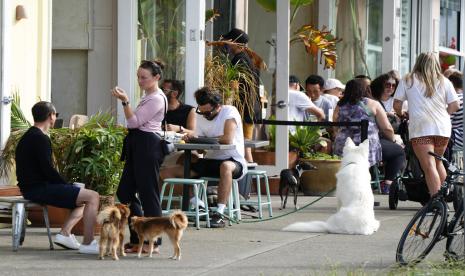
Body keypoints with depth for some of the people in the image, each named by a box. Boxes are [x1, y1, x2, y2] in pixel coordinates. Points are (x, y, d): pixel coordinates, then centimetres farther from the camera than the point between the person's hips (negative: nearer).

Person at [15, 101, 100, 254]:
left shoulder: (28, 137, 19)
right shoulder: (40, 139, -14)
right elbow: (48, 170, -20)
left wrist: (67, 185, 12)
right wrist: (68, 185, -8)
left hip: (32, 188, 10)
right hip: (39, 189, -10)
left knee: (83, 199, 21)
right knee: (92, 197, -15)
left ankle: (65, 233, 6)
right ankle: (87, 243, -17)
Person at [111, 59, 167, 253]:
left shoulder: (157, 99, -12)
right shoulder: (147, 97, 19)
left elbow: (134, 121, -17)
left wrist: (125, 101, -23)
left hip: (147, 147, -11)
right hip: (137, 147, 11)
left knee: (148, 194, -6)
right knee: (124, 192, 10)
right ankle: (138, 239, 16)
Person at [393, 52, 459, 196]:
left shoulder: (408, 80, 8)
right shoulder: (444, 81, 13)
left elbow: (397, 104, 3)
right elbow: (454, 106, 6)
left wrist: (400, 115, 23)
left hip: (420, 127, -3)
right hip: (443, 127, 3)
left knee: (429, 166, -11)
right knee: (438, 162, 22)